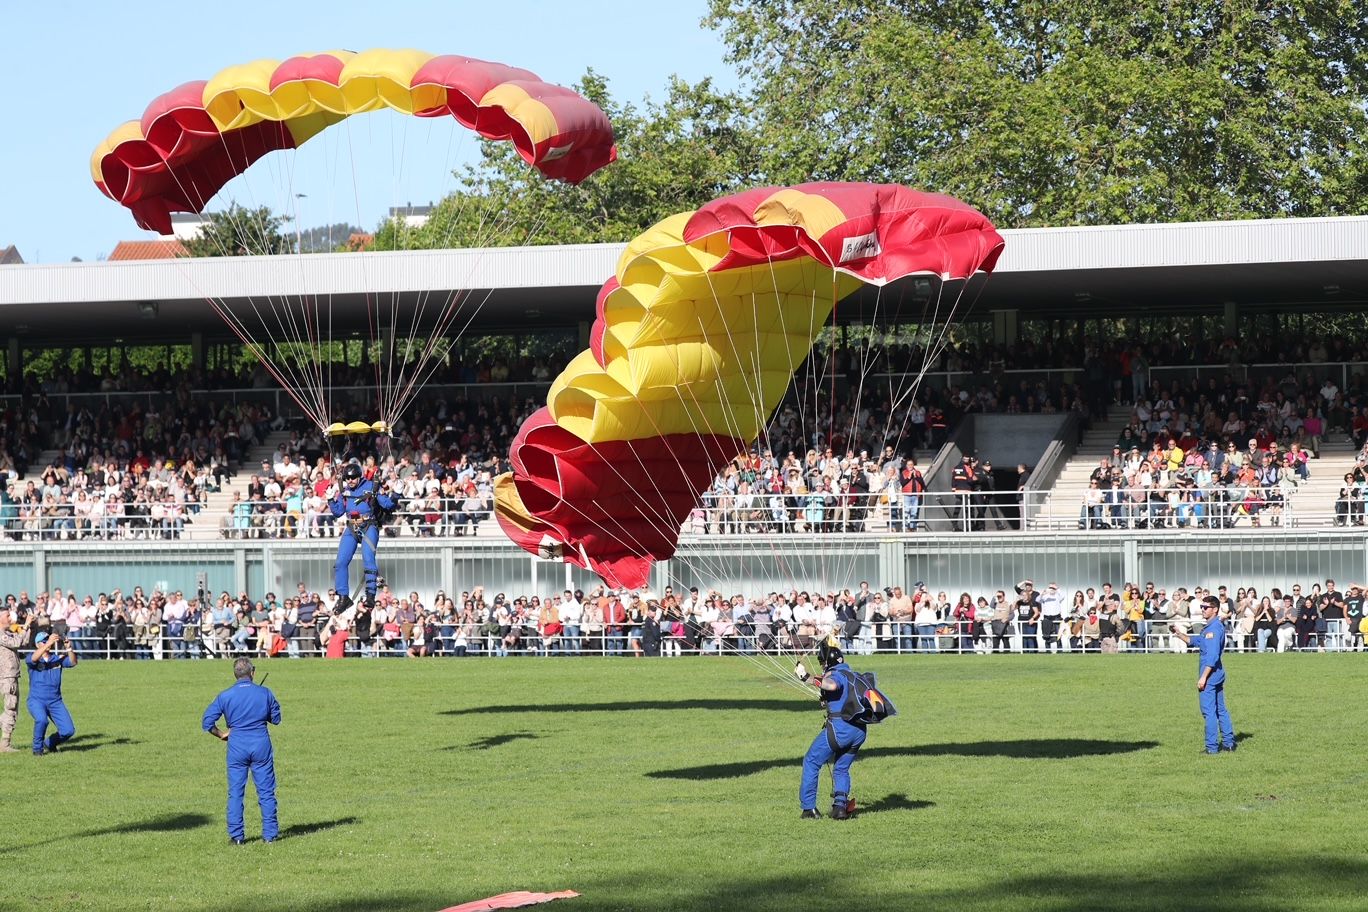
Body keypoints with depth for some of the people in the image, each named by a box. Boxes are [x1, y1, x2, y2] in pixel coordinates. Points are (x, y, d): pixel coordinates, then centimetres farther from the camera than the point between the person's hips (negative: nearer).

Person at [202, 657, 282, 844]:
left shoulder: (225, 696, -3)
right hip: (261, 744, 0)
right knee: (266, 791, 7)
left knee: (235, 792, 6)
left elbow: (207, 722, -6)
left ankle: (236, 835, 5)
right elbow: (276, 719, 9)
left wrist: (221, 734, 8)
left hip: (237, 745, 0)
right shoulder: (264, 693, -2)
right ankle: (270, 833, 8)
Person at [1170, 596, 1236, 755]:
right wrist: (1179, 634, 13)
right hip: (1218, 675, 10)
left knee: (1209, 711, -6)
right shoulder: (1209, 628, 14)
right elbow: (1195, 641, 26)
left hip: (1210, 675, -10)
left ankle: (1212, 747, -4)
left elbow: (1212, 656, -24)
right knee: (1220, 710, 15)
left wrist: (1203, 677, -23)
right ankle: (1228, 742, 20)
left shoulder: (1214, 628, -18)